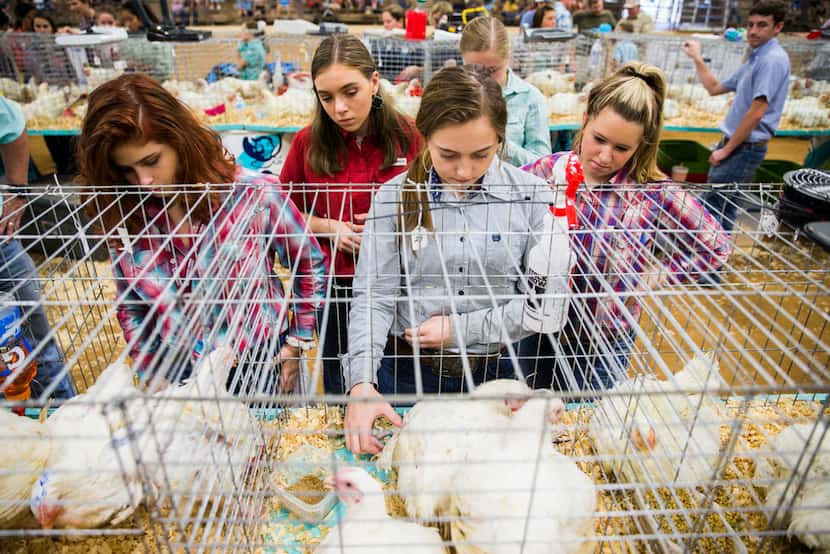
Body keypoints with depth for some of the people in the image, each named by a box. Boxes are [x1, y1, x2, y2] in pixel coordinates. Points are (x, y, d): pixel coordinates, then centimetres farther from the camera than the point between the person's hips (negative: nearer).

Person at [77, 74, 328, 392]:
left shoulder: (255, 194, -20)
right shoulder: (123, 217, -9)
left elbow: (311, 265, -7)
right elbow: (129, 307, 5)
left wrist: (296, 344, -4)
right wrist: (152, 375, 3)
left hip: (261, 364, -2)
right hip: (181, 377, 3)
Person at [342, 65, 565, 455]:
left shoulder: (531, 197, -10)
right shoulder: (395, 197, -9)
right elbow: (375, 296, -10)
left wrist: (461, 328, -14)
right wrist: (361, 380, -23)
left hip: (496, 373, 1)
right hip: (408, 371, 0)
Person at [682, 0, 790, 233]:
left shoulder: (773, 59, -15)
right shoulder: (755, 59, 16)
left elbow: (756, 112, -21)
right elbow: (714, 88, 25)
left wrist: (727, 149, -17)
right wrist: (697, 59, 20)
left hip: (745, 148, -10)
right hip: (735, 145, 10)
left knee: (714, 211, -7)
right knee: (723, 210, 16)